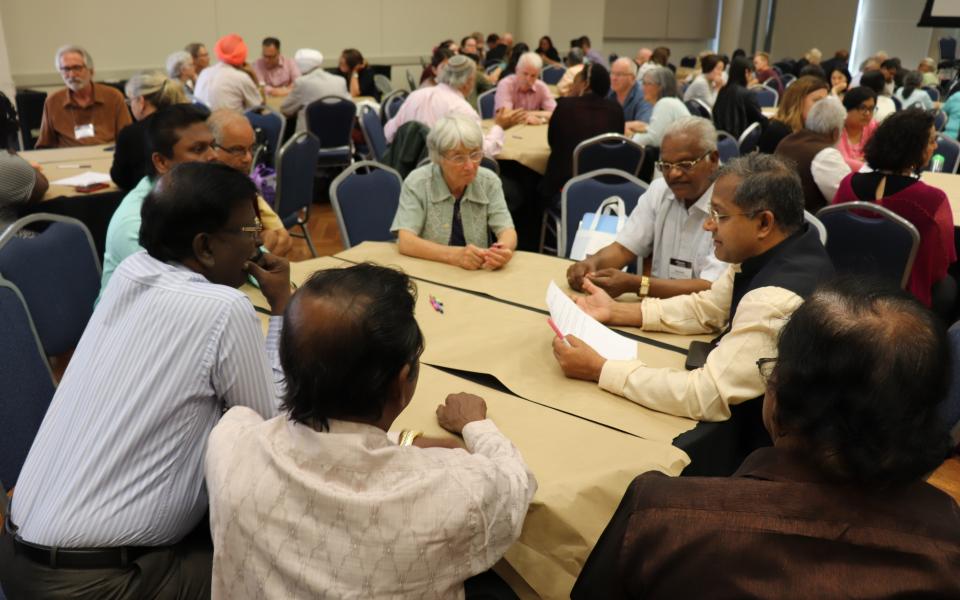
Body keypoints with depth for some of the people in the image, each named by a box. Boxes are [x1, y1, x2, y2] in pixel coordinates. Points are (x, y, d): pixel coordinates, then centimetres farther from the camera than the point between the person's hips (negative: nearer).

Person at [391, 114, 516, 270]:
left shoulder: (489, 181, -2)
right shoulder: (417, 183, -10)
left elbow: (508, 232, -6)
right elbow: (405, 242, -19)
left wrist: (504, 249, -30)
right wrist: (454, 255, -33)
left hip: (477, 272, 3)